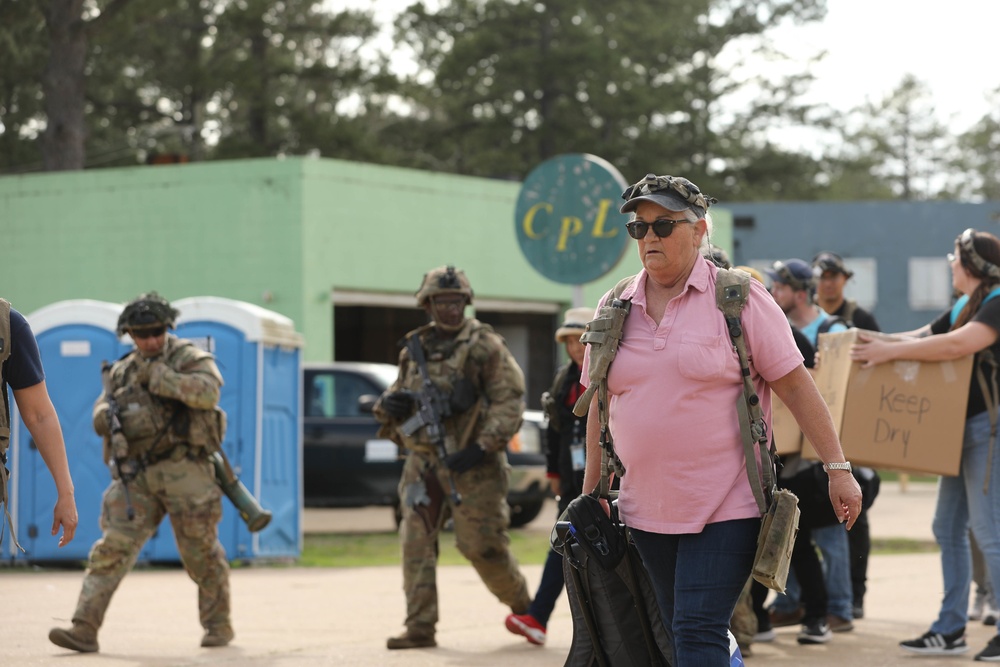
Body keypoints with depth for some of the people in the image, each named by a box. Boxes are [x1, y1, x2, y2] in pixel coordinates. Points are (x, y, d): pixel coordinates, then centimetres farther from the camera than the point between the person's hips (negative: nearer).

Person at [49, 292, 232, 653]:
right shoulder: (122, 371, 15)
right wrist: (104, 417, -2)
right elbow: (103, 408, 23)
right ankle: (84, 629, -12)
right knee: (112, 548, -7)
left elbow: (208, 391, -19)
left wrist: (158, 376, -23)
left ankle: (219, 625, 22)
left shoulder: (189, 358, -1)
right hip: (137, 475, 4)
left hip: (184, 472, -4)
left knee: (201, 553, 4)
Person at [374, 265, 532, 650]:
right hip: (423, 465, 5)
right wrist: (389, 405, -3)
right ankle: (419, 628, -1)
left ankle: (522, 607, 20)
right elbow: (397, 398, 23)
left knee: (482, 545, -3)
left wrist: (483, 446, -18)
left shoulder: (485, 346, -3)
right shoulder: (414, 350, 13)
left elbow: (510, 400, -9)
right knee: (416, 544, -3)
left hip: (470, 464, -5)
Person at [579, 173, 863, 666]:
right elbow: (600, 405, 16)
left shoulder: (738, 298, -4)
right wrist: (591, 492, 15)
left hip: (726, 508, -5)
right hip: (647, 510, 5)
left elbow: (795, 385, -4)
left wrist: (837, 468, -7)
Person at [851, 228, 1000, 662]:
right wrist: (877, 345, 6)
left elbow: (959, 344, -28)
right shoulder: (964, 306, 17)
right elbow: (922, 336, 20)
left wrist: (891, 351, -26)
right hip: (964, 427, 10)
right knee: (948, 528, 11)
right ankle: (951, 629, 17)